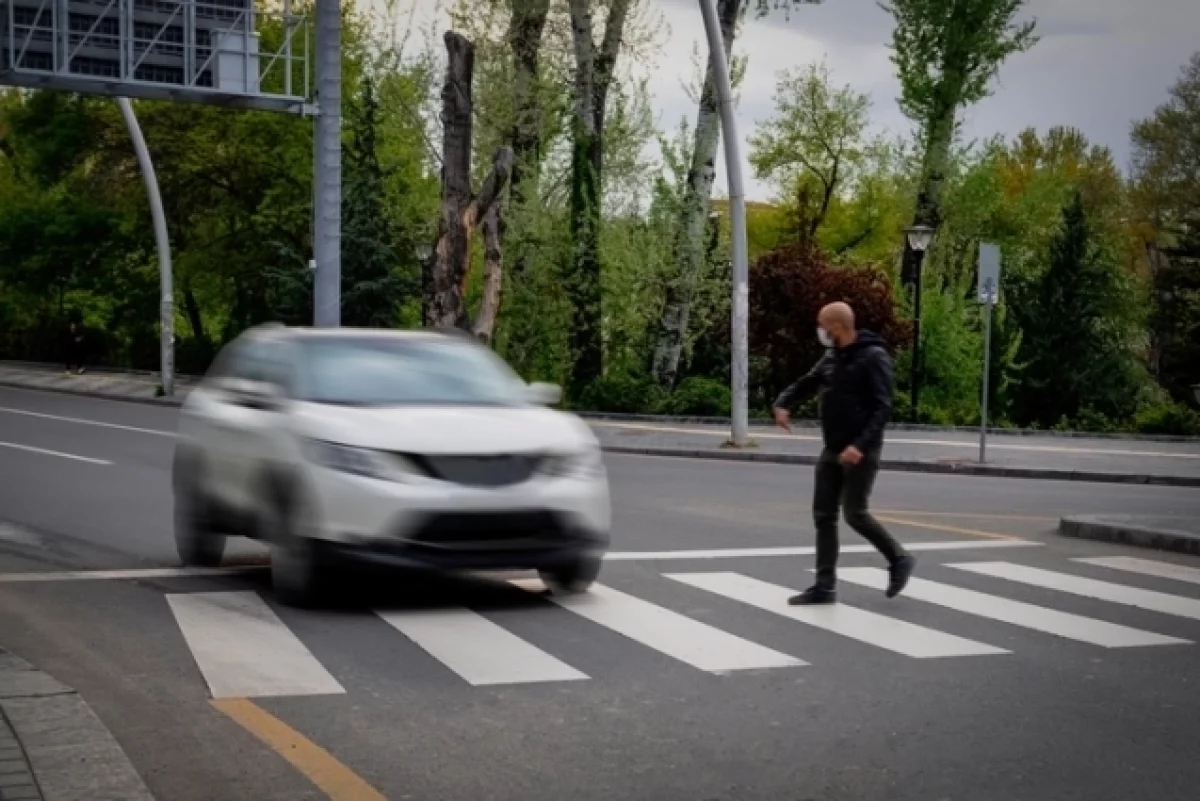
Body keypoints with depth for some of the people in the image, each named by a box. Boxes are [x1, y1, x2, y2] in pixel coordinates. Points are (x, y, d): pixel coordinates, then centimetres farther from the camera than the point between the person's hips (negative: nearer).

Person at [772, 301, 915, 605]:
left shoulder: (873, 357, -13)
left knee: (855, 514, -8)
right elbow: (806, 383, 18)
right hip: (832, 450, 8)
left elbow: (882, 408, -18)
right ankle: (825, 586, 10)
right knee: (823, 515, 5)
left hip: (860, 451, -8)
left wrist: (861, 445, -28)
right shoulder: (832, 357, 10)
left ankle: (899, 559, 14)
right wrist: (782, 404, -3)